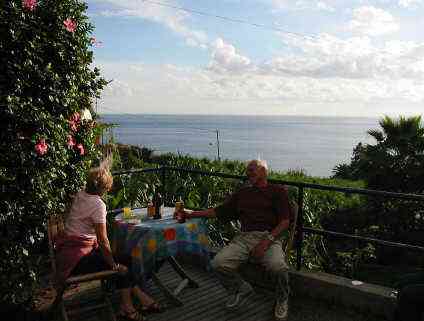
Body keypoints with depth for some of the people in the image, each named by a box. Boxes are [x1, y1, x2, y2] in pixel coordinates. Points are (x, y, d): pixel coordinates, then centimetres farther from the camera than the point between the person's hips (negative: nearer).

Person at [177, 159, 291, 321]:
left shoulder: (278, 191, 12)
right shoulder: (242, 193, 25)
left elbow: (285, 221, 0)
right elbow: (218, 211, 23)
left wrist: (267, 241, -14)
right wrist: (191, 214, 15)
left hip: (269, 237, -4)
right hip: (244, 237, 4)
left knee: (279, 267, -33)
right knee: (219, 263, -21)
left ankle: (282, 299, 3)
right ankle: (240, 289, 11)